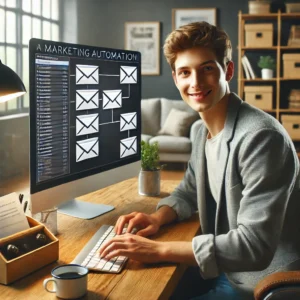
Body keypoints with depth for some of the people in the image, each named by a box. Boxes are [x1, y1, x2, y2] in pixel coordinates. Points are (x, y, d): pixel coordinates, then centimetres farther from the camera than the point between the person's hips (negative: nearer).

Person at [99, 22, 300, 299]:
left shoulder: (260, 136, -25)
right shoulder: (205, 131, 3)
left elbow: (255, 245, -29)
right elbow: (189, 192, 17)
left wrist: (159, 250, -29)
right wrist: (158, 217, -5)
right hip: (226, 270, 7)